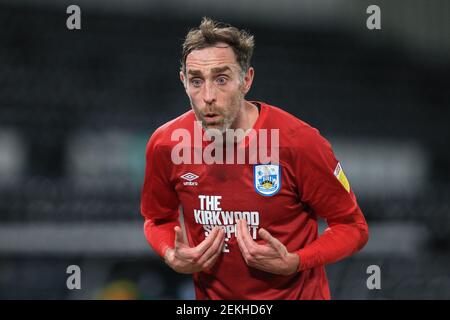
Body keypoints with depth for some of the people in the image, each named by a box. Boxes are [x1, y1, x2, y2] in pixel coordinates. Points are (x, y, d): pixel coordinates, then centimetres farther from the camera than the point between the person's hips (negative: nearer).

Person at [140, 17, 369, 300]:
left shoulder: (298, 142, -21)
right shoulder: (164, 145, -12)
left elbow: (352, 226, -11)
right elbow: (159, 220, 7)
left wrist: (293, 263, -25)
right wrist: (173, 259, -13)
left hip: (295, 293, -3)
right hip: (211, 295, 3)